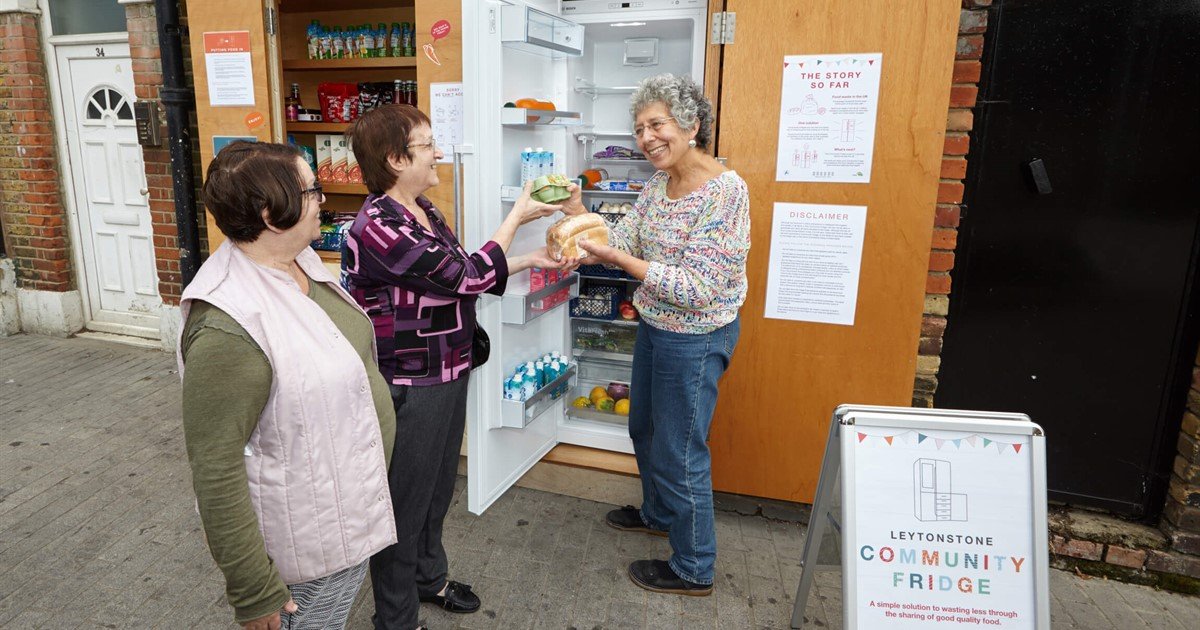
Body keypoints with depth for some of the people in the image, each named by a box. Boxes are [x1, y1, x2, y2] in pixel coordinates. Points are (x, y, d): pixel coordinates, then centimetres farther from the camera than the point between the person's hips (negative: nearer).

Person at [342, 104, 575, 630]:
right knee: (405, 503, 10)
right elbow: (467, 277, -24)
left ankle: (429, 577, 50)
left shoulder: (422, 211, 6)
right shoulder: (378, 226, -25)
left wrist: (531, 261, 4)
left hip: (447, 374, 9)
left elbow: (464, 276, 12)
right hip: (408, 388, -9)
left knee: (437, 488, 26)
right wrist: (517, 217, -13)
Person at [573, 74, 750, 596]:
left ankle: (693, 569, 27)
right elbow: (620, 244, 0)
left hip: (695, 339, -9)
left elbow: (697, 288, -27)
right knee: (644, 429, 26)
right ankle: (658, 513, 53)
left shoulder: (724, 191, -24)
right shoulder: (657, 185, 3)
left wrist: (621, 260, -30)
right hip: (655, 327, 9)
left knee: (679, 452, 5)